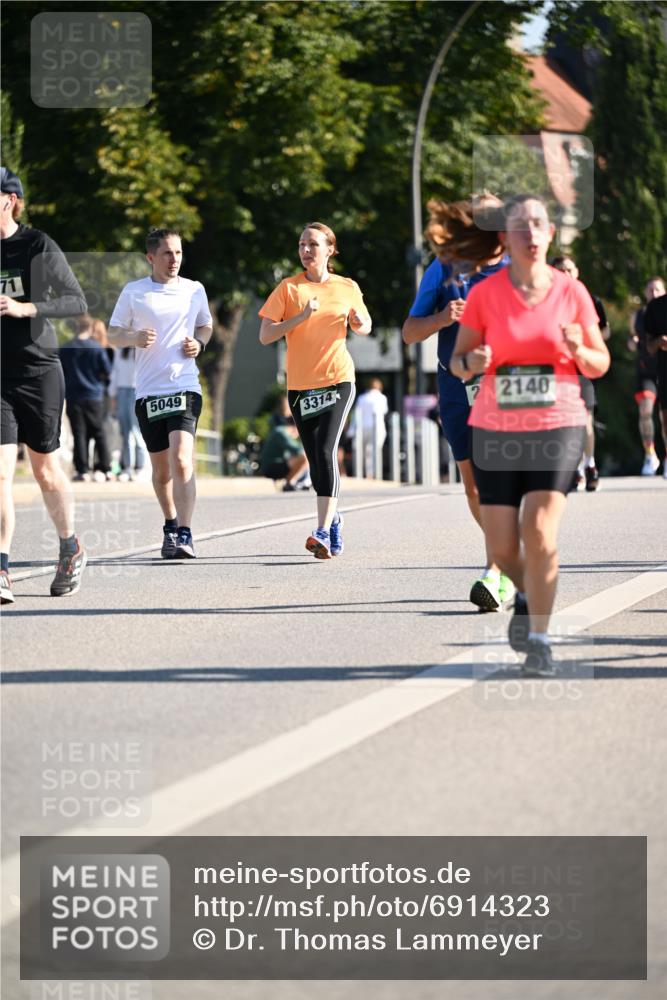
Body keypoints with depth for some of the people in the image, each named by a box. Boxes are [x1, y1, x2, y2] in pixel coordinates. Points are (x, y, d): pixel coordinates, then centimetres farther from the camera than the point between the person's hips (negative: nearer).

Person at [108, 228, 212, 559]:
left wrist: (199, 343, 1)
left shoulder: (195, 290, 7)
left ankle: (184, 535, -21)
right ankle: (170, 526, 30)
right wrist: (134, 338, -13)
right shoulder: (133, 292, 3)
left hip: (185, 387, -1)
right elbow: (113, 334, 9)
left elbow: (206, 325, 23)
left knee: (181, 460, -18)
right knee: (161, 469, 9)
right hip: (148, 391, 1)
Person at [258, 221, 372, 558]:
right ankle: (333, 518, 32)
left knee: (325, 451, -19)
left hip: (338, 379, -2)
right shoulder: (288, 288, 1)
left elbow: (363, 327, 20)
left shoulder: (348, 288, 5)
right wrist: (301, 317, -18)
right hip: (300, 384, 2)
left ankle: (323, 531, -24)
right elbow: (265, 335, -5)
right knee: (315, 460, 8)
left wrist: (359, 322, -4)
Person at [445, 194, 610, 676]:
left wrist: (579, 350, -15)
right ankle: (529, 594, 36)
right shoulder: (485, 294, -2)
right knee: (502, 548, 2)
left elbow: (600, 365, 7)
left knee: (540, 532, -18)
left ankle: (539, 639, -8)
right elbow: (457, 362, 5)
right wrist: (473, 361, -18)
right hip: (496, 431, 1)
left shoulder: (572, 292, -1)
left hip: (558, 425, -1)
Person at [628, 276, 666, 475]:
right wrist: (632, 342, -3)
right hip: (645, 370, 2)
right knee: (645, 411, -15)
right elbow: (631, 340, 20)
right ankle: (650, 456, -2)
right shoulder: (637, 316, 9)